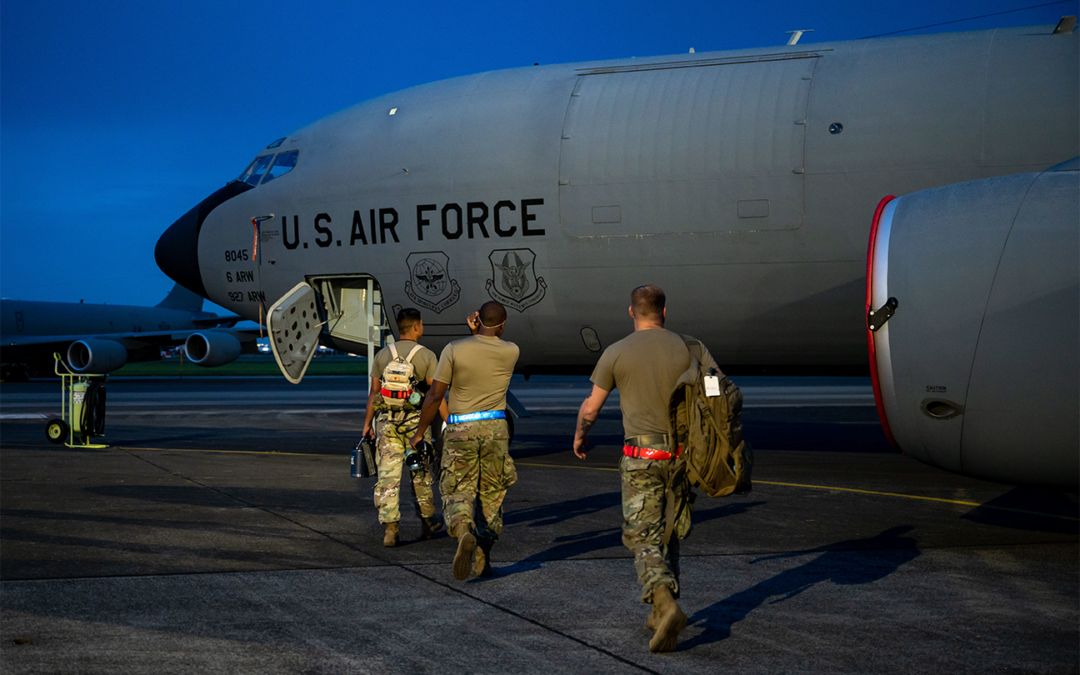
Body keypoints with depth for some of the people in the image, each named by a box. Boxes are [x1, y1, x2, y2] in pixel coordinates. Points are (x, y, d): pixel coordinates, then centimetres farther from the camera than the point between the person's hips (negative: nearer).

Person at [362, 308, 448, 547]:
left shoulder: (382, 355, 5)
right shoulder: (427, 356, -3)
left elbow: (374, 392, 6)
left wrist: (367, 423, 13)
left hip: (386, 420, 2)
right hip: (415, 420, -1)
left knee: (388, 475, 0)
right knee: (421, 473, 14)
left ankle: (390, 528, -6)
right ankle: (427, 522, 27)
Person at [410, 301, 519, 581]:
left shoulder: (454, 349, -7)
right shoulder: (511, 352, -1)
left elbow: (435, 395, -5)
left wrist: (419, 432, 5)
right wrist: (476, 333, 9)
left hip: (460, 430, -1)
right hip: (495, 428, 2)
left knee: (458, 494, 4)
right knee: (492, 495, 13)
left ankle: (465, 533, -27)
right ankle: (483, 560, 13)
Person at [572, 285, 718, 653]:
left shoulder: (616, 352, -3)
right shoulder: (687, 348, 2)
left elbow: (591, 406, 4)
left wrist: (579, 435, 24)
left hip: (641, 457, -3)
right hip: (681, 455, 3)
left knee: (643, 539, -1)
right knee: (668, 534, 16)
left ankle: (666, 605, -25)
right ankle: (661, 615, 22)